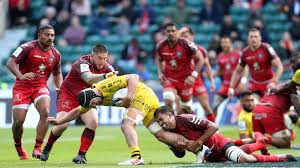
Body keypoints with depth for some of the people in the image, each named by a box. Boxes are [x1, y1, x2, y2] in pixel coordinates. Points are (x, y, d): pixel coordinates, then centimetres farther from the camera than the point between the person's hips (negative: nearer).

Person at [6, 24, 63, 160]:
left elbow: (57, 74, 20)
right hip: (22, 87, -3)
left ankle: (37, 149, -17)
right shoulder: (28, 48, -10)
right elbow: (10, 62, -15)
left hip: (41, 87, 3)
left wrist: (60, 89, 3)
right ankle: (18, 147, 21)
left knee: (45, 113, -25)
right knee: (18, 121, -9)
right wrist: (20, 76, -31)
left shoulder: (55, 54, 6)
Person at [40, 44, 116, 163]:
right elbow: (88, 78, -48)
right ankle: (47, 148, 10)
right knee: (62, 125, -19)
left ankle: (81, 155, -11)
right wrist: (104, 76, -66)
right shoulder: (83, 63, -28)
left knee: (93, 122, -19)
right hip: (68, 94, -5)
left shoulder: (105, 67, -9)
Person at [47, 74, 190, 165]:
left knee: (126, 125, -22)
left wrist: (130, 95, -34)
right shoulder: (90, 98, 6)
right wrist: (59, 121, 13)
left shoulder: (106, 85, -22)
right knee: (161, 135, 1)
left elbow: (133, 77, -21)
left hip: (142, 95, -9)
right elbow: (77, 111, 20)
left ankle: (136, 157, -36)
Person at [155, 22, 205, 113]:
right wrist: (160, 73, -2)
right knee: (168, 99, -24)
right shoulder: (161, 45, -9)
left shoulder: (186, 44, -21)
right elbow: (158, 59, 13)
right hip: (169, 79, 1)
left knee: (186, 105, 11)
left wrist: (193, 75, -21)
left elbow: (200, 59, -13)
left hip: (185, 79, -1)